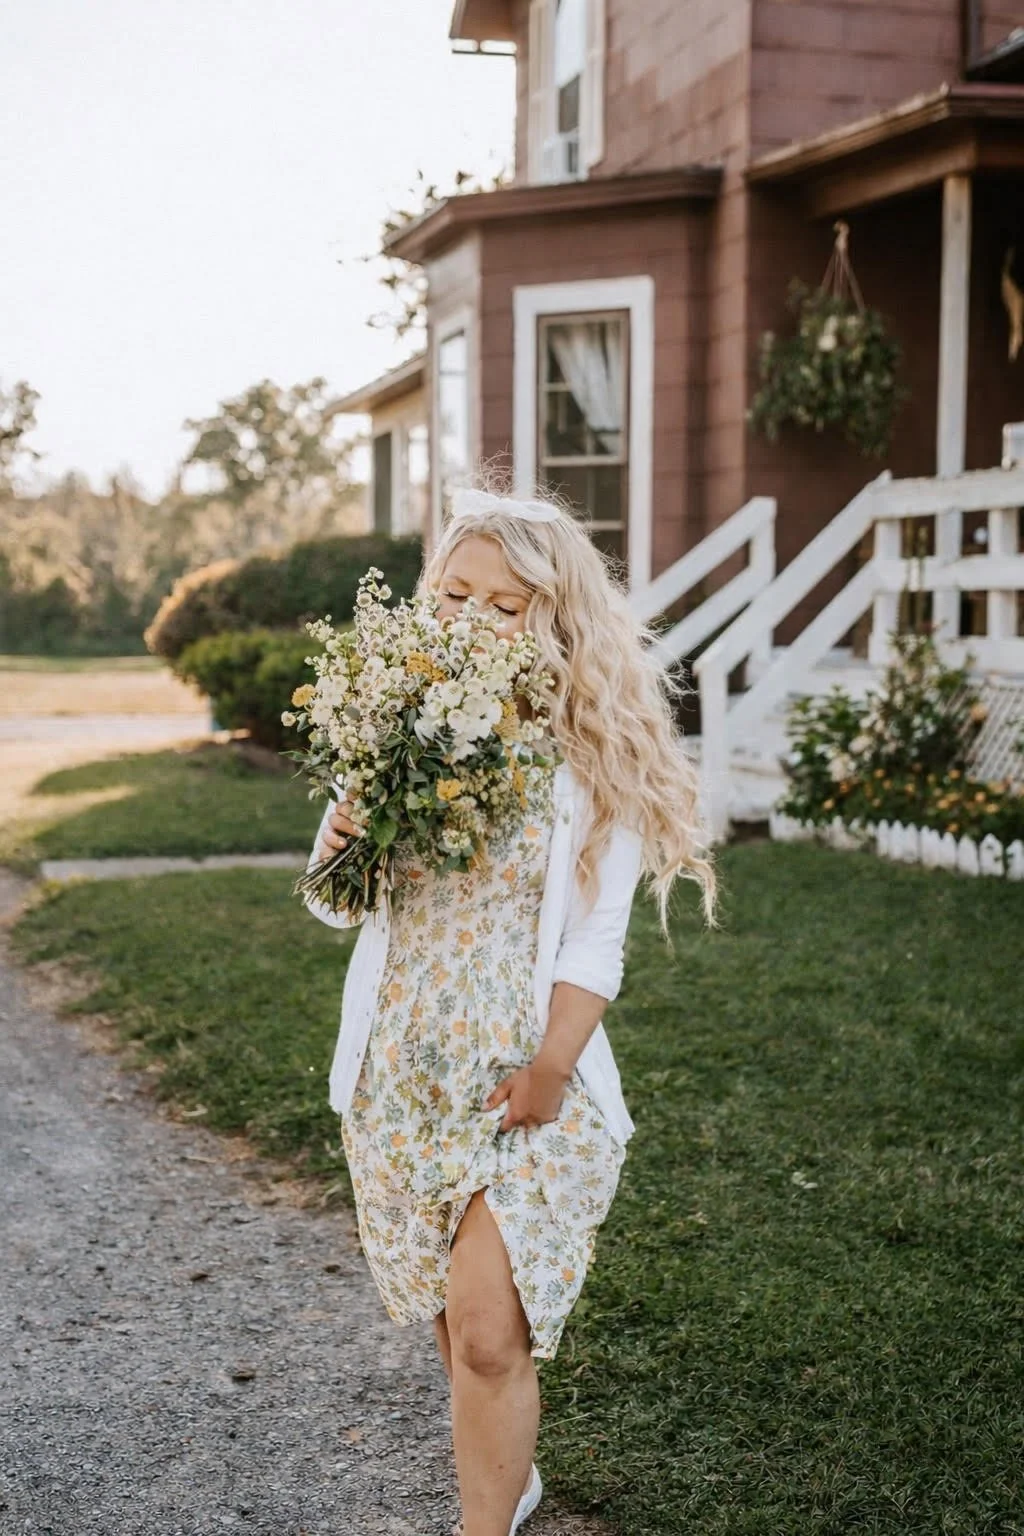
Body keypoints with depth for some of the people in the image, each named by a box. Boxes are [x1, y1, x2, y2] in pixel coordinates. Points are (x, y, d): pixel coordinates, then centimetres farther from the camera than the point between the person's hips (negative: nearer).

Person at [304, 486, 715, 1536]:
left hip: (524, 1075, -4)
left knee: (488, 1334, -9)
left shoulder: (587, 754, -8)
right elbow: (338, 907, 5)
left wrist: (551, 1067, -15)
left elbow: (595, 941, -7)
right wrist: (340, 850, -16)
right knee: (451, 1315, 18)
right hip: (402, 1072, 4)